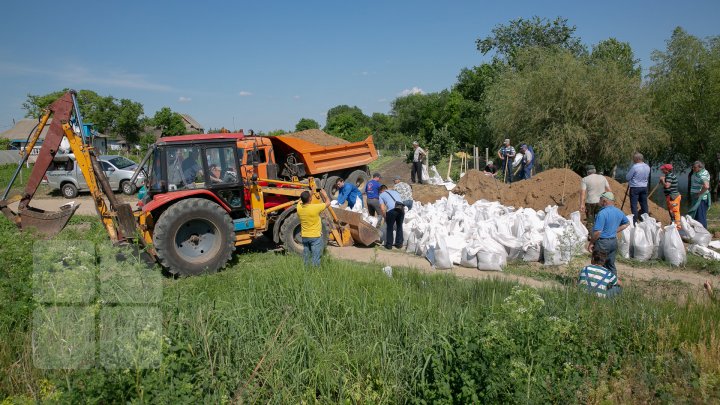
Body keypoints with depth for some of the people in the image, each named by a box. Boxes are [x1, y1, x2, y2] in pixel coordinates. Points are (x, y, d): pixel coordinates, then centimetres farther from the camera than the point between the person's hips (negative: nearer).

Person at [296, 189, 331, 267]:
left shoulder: (299, 207, -8)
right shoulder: (315, 207, -22)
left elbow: (302, 201, 17)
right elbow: (328, 203, -8)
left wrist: (311, 194, 17)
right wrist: (324, 194, 9)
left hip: (304, 236, 5)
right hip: (315, 236, -5)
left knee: (305, 257, 16)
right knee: (315, 257, 1)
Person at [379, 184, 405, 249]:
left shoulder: (381, 195, 19)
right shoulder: (395, 192, 33)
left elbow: (382, 208, 8)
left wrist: (385, 217, 20)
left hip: (392, 210, -4)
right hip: (401, 209, 4)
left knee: (389, 228, 14)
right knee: (399, 226, 20)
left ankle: (389, 245, 19)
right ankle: (399, 244, 25)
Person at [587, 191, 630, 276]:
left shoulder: (602, 213, -22)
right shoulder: (618, 212, 5)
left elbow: (597, 232, -24)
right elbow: (626, 223, 23)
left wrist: (591, 243, -12)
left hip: (602, 243, -8)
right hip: (614, 241, 8)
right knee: (611, 265, 17)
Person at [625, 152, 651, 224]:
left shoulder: (634, 167, -18)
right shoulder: (647, 167, 4)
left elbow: (627, 178, -11)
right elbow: (648, 177, 15)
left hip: (635, 188, -7)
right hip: (644, 187, 7)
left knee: (634, 205, -2)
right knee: (644, 204, 14)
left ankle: (635, 221, -3)